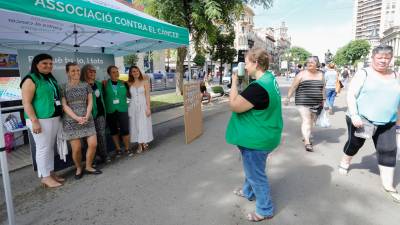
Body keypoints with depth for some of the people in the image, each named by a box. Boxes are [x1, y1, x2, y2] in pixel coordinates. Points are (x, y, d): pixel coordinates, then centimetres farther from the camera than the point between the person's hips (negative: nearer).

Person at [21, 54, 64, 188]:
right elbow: (26, 103, -14)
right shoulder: (31, 80, -8)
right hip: (41, 119, -8)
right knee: (43, 148, 0)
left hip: (55, 118, 8)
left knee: (50, 147, 14)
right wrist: (34, 121, -21)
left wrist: (60, 116, 18)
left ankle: (51, 173, 24)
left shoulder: (51, 79, 16)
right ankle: (45, 177, 10)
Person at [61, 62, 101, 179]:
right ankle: (78, 169, 20)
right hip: (71, 121, -3)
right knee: (76, 148, -4)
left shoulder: (86, 85, 9)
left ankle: (88, 167, 17)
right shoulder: (63, 88, 0)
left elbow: (90, 102, 6)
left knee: (93, 144, -4)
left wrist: (86, 116, -9)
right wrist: (77, 118, -16)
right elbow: (64, 105, -5)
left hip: (87, 120, 3)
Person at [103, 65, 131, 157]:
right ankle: (118, 149, 27)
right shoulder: (105, 83, -2)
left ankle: (127, 148, 17)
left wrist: (128, 86, -1)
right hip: (110, 111, 0)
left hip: (122, 110, 0)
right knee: (114, 131, 11)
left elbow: (129, 95, 10)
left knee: (125, 130, -2)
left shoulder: (123, 83, 3)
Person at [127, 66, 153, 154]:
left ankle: (144, 143, 16)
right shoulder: (129, 83, 5)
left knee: (144, 125, 2)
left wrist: (148, 107, -9)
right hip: (133, 106, 3)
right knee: (135, 125, 5)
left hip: (143, 105, -2)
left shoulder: (145, 81, -1)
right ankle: (139, 145, 14)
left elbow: (147, 95, -4)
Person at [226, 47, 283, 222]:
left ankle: (265, 210, 29)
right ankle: (248, 192, 53)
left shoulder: (258, 87, -31)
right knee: (252, 168, 30)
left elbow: (234, 106, -24)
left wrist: (234, 82, -16)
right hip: (260, 136, 10)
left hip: (256, 140, -10)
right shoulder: (269, 79, 3)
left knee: (256, 174, 9)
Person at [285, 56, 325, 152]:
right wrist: (288, 97, -7)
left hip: (316, 103, 5)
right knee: (306, 121, -9)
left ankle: (306, 137, 28)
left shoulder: (320, 75, 10)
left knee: (311, 121, 12)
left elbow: (322, 88, 17)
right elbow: (293, 87, -4)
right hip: (303, 102, -5)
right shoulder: (302, 74, -4)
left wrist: (323, 100, 15)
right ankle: (307, 142, -8)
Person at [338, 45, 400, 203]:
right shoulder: (363, 74, -6)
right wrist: (354, 115, -22)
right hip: (360, 119, -3)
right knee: (354, 143, 12)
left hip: (387, 123, 4)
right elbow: (351, 95, -12)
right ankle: (345, 162, 40)